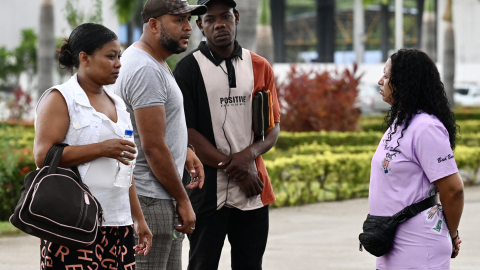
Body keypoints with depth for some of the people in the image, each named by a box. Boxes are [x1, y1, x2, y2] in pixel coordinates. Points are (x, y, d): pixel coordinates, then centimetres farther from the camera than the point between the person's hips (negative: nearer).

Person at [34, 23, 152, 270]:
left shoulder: (116, 104, 20)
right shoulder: (60, 99, -2)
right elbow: (43, 156, -14)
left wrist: (138, 219, 21)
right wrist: (102, 149, -17)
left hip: (117, 225, 7)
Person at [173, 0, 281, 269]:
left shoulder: (260, 67, 10)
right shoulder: (188, 69, -1)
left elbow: (273, 127, 10)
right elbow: (187, 132, -7)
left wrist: (249, 154, -12)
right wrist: (236, 170, -12)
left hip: (254, 193, 3)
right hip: (208, 193, -3)